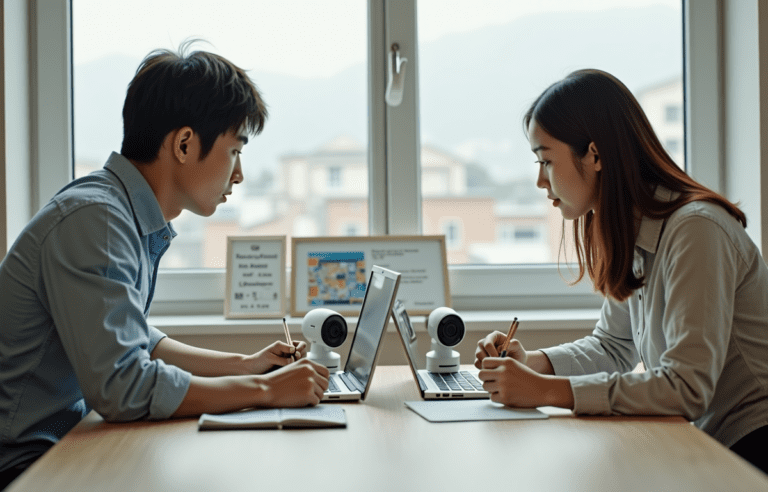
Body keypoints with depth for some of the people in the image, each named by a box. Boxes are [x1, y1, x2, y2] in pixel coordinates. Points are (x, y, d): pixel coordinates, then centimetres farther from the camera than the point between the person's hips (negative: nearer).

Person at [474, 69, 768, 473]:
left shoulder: (695, 231, -21)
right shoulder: (633, 234, 6)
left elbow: (686, 387, -27)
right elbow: (612, 346, 16)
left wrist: (546, 391, -25)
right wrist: (532, 364, -2)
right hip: (711, 437, 7)